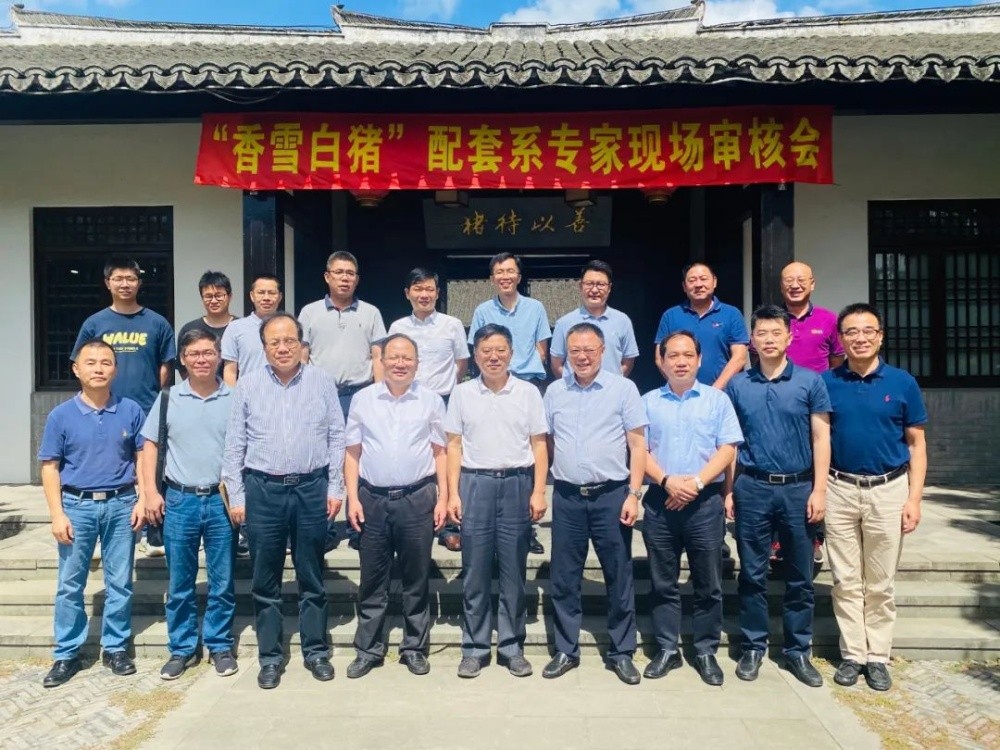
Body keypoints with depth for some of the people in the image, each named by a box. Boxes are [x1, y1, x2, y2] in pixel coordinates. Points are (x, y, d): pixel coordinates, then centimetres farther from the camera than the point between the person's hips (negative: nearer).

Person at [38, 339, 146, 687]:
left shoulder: (131, 411, -2)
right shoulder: (61, 416, -3)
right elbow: (50, 467, 0)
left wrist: (142, 499, -2)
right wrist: (57, 514, -6)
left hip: (121, 505, 0)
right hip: (77, 506, 0)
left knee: (120, 583, 8)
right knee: (70, 585, 8)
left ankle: (115, 648, 23)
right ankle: (66, 654, 22)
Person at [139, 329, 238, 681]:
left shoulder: (235, 399, 0)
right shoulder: (169, 398, 3)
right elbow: (150, 446, 7)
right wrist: (151, 492, -1)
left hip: (222, 500, -1)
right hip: (179, 500, 1)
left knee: (222, 582, 8)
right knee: (180, 584, 11)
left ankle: (220, 646, 23)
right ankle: (182, 648, 26)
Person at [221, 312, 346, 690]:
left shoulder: (321, 382, 1)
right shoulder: (248, 384, 2)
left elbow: (337, 437, 3)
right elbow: (234, 444, 4)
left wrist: (335, 488, -1)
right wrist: (236, 496, 1)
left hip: (312, 488, 0)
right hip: (263, 489, 1)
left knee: (312, 577, 11)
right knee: (265, 581, 10)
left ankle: (316, 651, 25)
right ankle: (270, 656, 23)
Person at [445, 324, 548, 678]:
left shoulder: (528, 393, 5)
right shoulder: (462, 394, 6)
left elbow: (539, 445, 5)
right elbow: (453, 446, 6)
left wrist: (538, 491, -3)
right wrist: (453, 493, -1)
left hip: (517, 483, 0)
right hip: (475, 483, 0)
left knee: (514, 571, 6)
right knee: (475, 571, 5)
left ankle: (512, 646, 20)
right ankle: (474, 648, 17)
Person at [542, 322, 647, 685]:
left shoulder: (623, 389, -1)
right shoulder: (554, 391, 8)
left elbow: (637, 444, -2)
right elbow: (546, 441, 13)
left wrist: (633, 494, -9)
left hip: (611, 495, -2)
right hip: (567, 497, 3)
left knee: (619, 577, 7)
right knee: (564, 578, 9)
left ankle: (621, 652, 22)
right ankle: (566, 650, 24)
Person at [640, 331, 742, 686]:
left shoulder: (717, 400, 5)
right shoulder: (648, 402, 9)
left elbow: (727, 449, -2)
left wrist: (696, 482, -14)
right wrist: (667, 481, -13)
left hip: (705, 502, -1)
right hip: (660, 501, 1)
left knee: (708, 584, 6)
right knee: (663, 583, 9)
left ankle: (706, 652, 20)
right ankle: (667, 650, 21)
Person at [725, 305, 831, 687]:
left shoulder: (810, 381, 1)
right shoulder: (737, 385, 3)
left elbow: (821, 438, 1)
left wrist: (819, 490, -5)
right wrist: (728, 489, 2)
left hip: (798, 488, 0)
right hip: (752, 488, 0)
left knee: (800, 577, 9)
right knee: (752, 574, 8)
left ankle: (798, 650, 23)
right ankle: (753, 647, 22)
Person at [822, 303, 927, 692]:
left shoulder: (902, 382, -1)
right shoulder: (826, 382, -1)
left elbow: (916, 443, 2)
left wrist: (914, 498, -4)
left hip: (888, 490, 0)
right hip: (839, 490, 1)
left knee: (880, 583, 9)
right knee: (846, 581, 9)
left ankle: (878, 657, 22)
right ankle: (852, 654, 21)